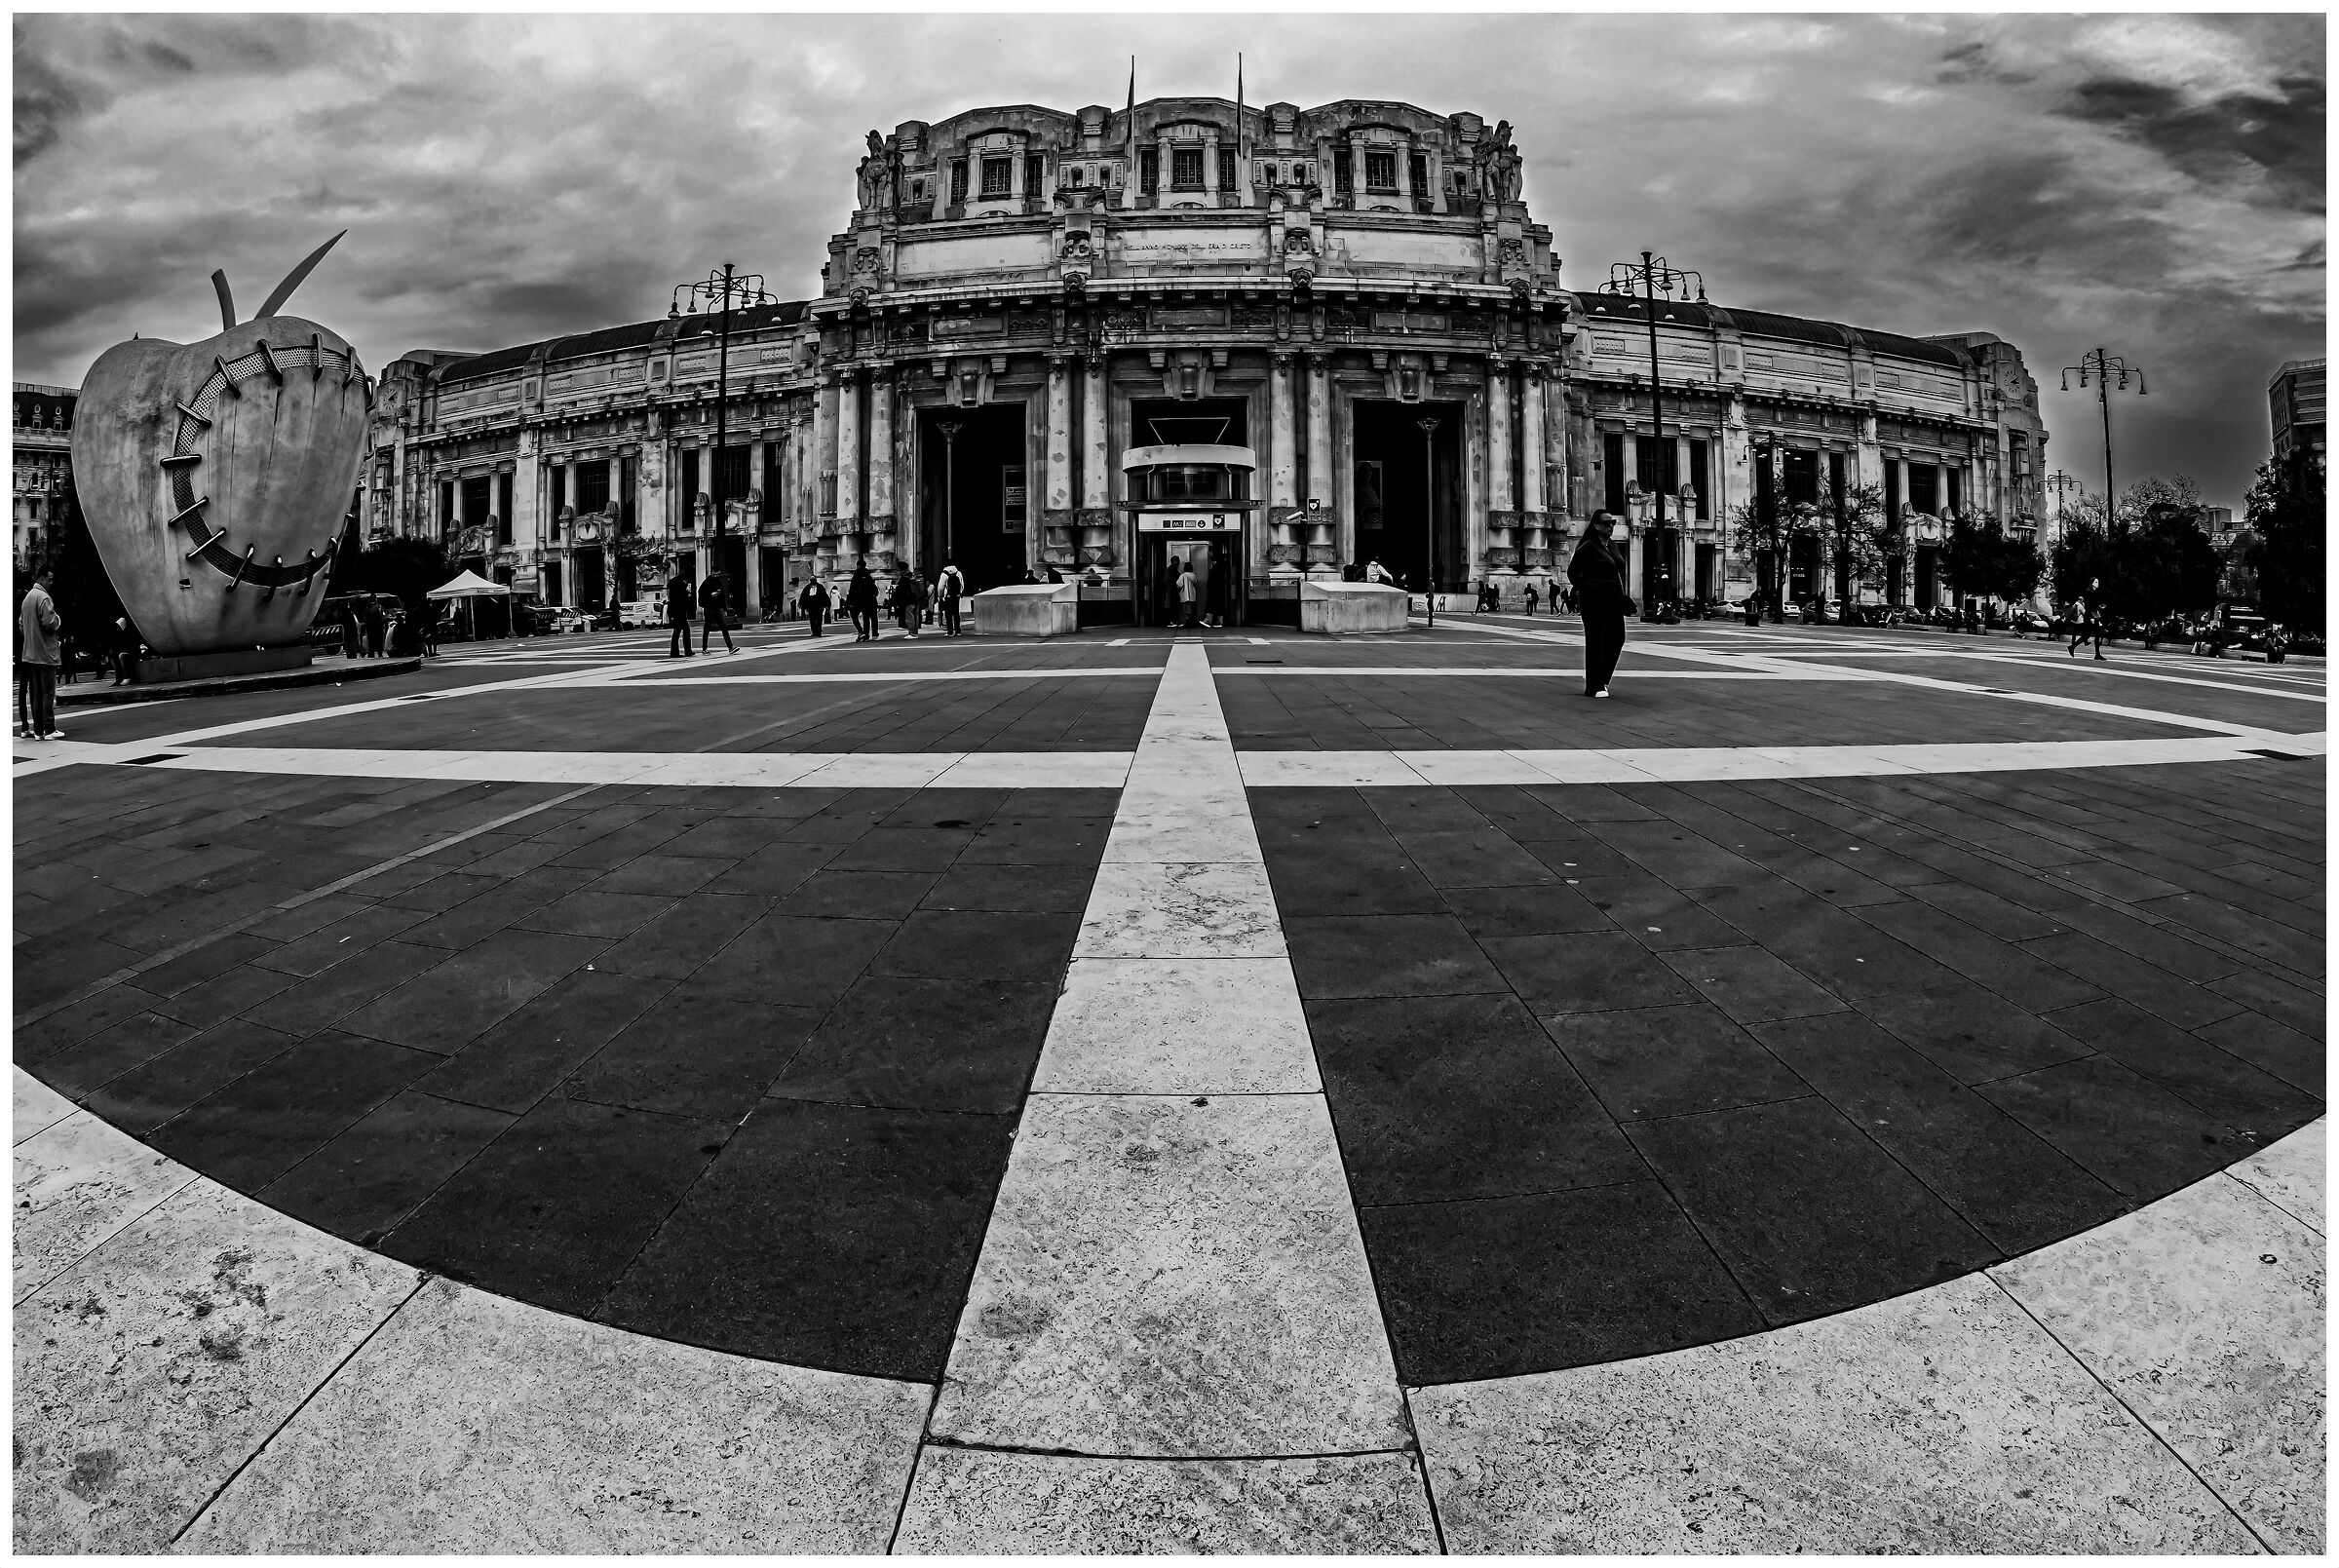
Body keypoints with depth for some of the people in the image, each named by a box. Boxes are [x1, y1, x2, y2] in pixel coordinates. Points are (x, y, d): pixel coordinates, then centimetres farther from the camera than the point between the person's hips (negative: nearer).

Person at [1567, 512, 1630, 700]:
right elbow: (1572, 572, -8)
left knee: (1617, 639, 7)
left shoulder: (1612, 546, 14)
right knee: (1595, 642, -3)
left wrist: (1621, 596, 16)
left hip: (1613, 601, 8)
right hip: (1594, 601, -8)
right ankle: (1593, 688, 2)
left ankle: (1601, 679, 24)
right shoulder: (1588, 546, -9)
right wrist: (1584, 591, -6)